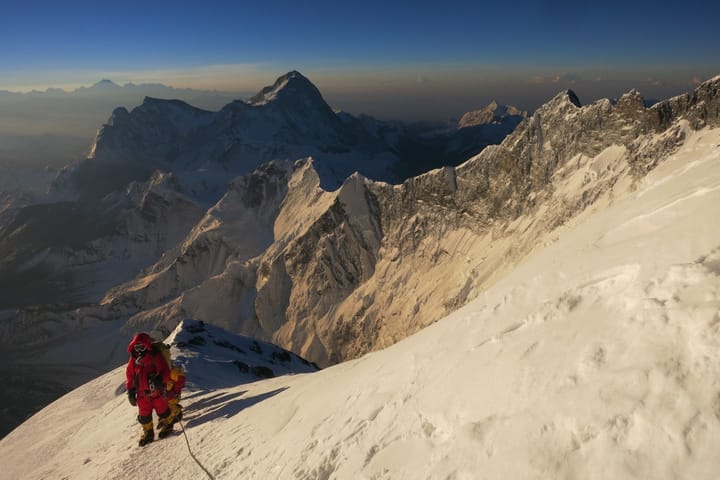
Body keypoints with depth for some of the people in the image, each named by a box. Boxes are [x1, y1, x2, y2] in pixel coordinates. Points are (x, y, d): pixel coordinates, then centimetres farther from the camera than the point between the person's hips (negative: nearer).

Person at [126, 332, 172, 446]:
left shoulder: (155, 356, -11)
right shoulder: (133, 360, 2)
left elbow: (165, 371, -14)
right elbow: (129, 376, 10)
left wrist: (160, 380, -33)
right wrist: (130, 391, 8)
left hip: (157, 391, -4)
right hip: (142, 393, 4)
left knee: (162, 411, 10)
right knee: (144, 415, 13)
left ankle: (166, 426, 36)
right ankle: (148, 433, 33)